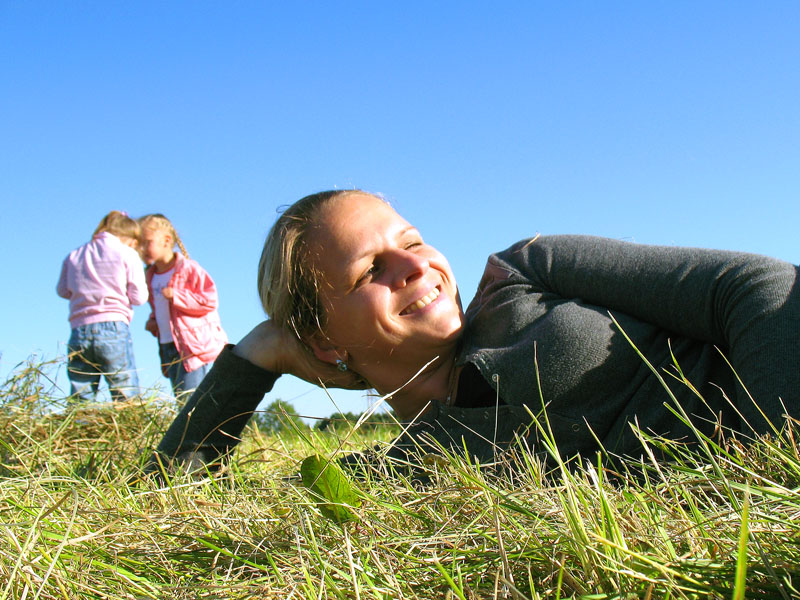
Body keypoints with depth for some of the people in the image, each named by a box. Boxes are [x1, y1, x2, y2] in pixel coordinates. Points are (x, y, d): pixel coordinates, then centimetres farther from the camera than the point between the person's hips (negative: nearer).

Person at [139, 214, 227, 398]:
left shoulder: (188, 269, -9)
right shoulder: (150, 276, 15)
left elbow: (210, 300, -14)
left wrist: (177, 296, -20)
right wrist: (153, 321, 8)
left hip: (194, 344, -8)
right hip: (167, 346, 8)